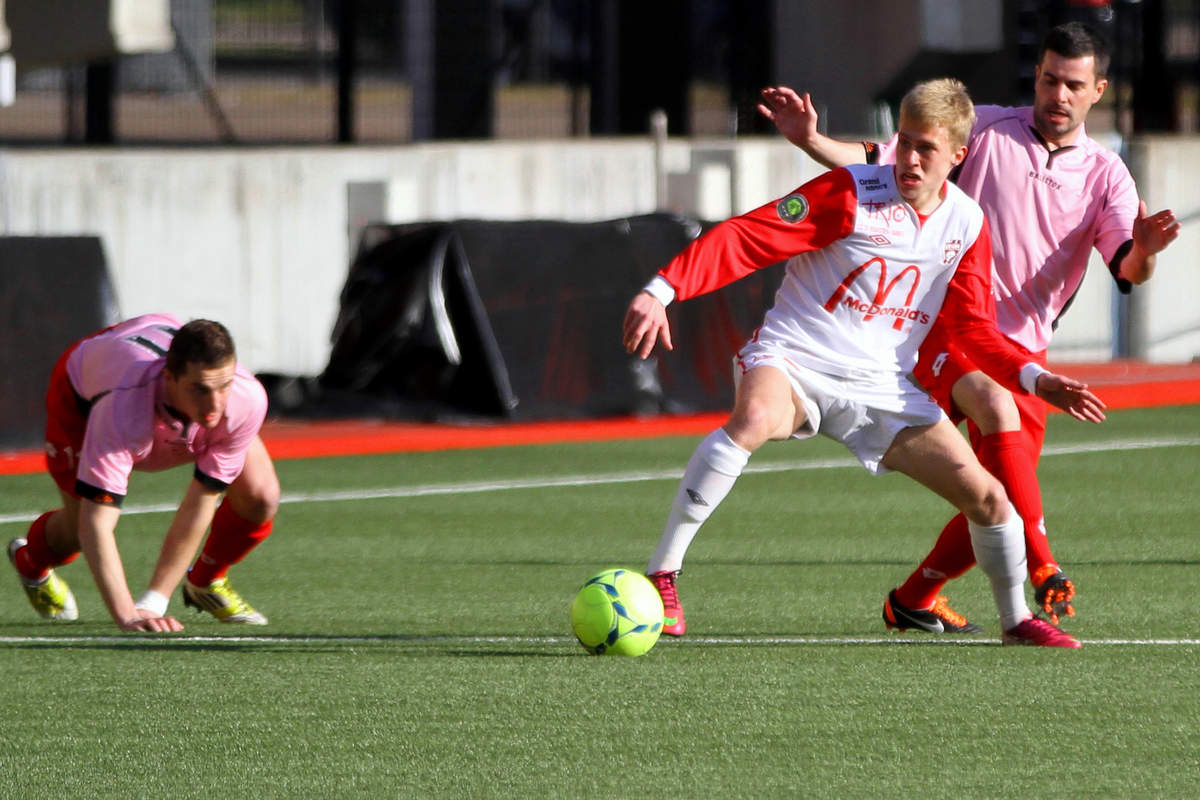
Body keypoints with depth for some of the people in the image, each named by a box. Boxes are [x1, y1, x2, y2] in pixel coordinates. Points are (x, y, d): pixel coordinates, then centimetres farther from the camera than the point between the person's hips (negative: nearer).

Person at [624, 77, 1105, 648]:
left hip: (882, 386, 5)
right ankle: (661, 576, -33)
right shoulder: (849, 194, -11)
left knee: (986, 495, -2)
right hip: (792, 361, -5)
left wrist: (1034, 378, -3)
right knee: (754, 421, -39)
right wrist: (662, 291, -26)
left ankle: (1016, 619, 25)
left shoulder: (967, 225, 5)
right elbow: (745, 239, -15)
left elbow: (974, 332, 13)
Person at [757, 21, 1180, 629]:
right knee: (997, 407, -33)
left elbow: (1127, 270, -8)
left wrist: (1145, 249, -32)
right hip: (947, 323, -4)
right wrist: (810, 140, -15)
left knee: (997, 503, 2)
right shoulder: (986, 130, 2)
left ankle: (913, 600, 26)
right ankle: (1043, 569, -37)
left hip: (1023, 348, 4)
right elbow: (880, 163, 1)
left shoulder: (1104, 175, 7)